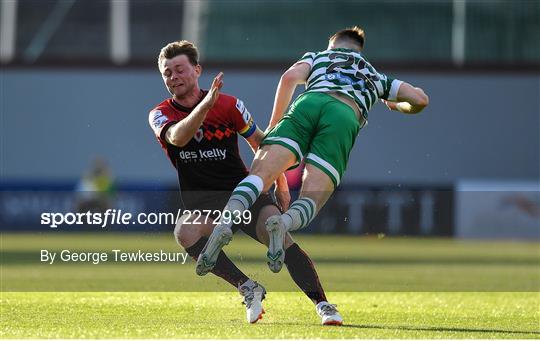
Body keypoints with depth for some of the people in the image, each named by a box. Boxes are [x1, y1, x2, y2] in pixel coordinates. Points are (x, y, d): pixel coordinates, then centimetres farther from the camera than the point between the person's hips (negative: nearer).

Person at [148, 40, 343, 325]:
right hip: (202, 206, 0)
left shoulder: (228, 104, 0)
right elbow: (177, 137, -25)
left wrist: (281, 184, 10)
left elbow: (260, 143, 13)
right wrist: (205, 105, -40)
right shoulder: (160, 115, -1)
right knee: (184, 232, -33)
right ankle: (248, 288, -23)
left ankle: (322, 304, -26)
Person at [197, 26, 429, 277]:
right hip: (346, 116, 0)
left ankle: (226, 220, -45)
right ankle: (285, 222, -45)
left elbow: (291, 77, 15)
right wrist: (397, 106, 55)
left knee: (259, 174, -13)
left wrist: (272, 126, 20)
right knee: (310, 201, -8)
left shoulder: (317, 56, 36)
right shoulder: (376, 76, 40)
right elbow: (420, 99, 32)